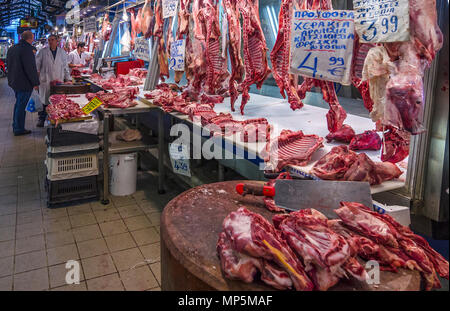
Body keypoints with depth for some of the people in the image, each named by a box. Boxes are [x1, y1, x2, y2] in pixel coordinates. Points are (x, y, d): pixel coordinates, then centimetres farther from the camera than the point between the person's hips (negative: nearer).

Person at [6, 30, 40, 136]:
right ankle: (19, 129, 6)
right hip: (24, 83, -9)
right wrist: (35, 83, -15)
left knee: (18, 103, 21)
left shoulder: (11, 49, 10)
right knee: (21, 105, -1)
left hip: (14, 81, 9)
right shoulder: (27, 49, -19)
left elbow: (9, 65, 19)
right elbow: (31, 68, -22)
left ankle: (15, 126, 30)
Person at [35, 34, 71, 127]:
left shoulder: (62, 52, 9)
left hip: (59, 80, 1)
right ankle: (42, 119, 11)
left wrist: (67, 79, 9)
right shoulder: (42, 52, 3)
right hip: (45, 81, -1)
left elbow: (65, 66, 13)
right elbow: (37, 65, 5)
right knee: (45, 101, 1)